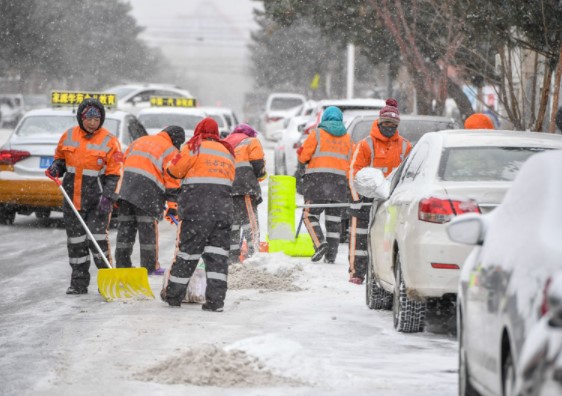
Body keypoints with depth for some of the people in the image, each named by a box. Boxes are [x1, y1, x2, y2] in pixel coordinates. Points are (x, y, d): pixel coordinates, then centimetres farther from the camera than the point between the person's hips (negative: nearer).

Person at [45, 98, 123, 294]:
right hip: (73, 196, 4)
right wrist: (56, 168, -2)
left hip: (98, 197, -4)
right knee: (75, 241, 7)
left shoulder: (109, 141, -6)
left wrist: (107, 197, -16)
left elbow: (114, 174, -7)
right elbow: (60, 158, 21)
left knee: (98, 238, -12)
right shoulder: (69, 136, 5)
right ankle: (79, 283, 16)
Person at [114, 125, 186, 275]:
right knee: (148, 229, 0)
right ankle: (150, 267, 0)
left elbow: (123, 162, 23)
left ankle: (122, 264, 13)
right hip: (147, 193, -5)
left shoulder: (139, 141, 23)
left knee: (125, 228, 9)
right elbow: (172, 179, -2)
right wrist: (172, 204, -2)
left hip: (126, 189, 5)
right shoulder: (170, 151, 3)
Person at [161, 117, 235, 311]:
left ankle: (173, 295, 14)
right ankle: (216, 299, -3)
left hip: (198, 207, -4)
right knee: (218, 253, 4)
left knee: (187, 250, 3)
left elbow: (175, 169, -1)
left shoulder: (196, 146, 2)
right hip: (223, 207, 4)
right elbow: (230, 179, 17)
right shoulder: (227, 152, 21)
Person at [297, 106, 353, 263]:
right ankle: (331, 255, 3)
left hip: (318, 179, -4)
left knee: (310, 215, 1)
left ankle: (320, 243, -21)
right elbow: (351, 163, 10)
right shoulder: (347, 138, 13)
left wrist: (302, 168, 17)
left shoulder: (317, 133, 0)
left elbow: (303, 155, -2)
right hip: (340, 180, 4)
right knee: (334, 219, 6)